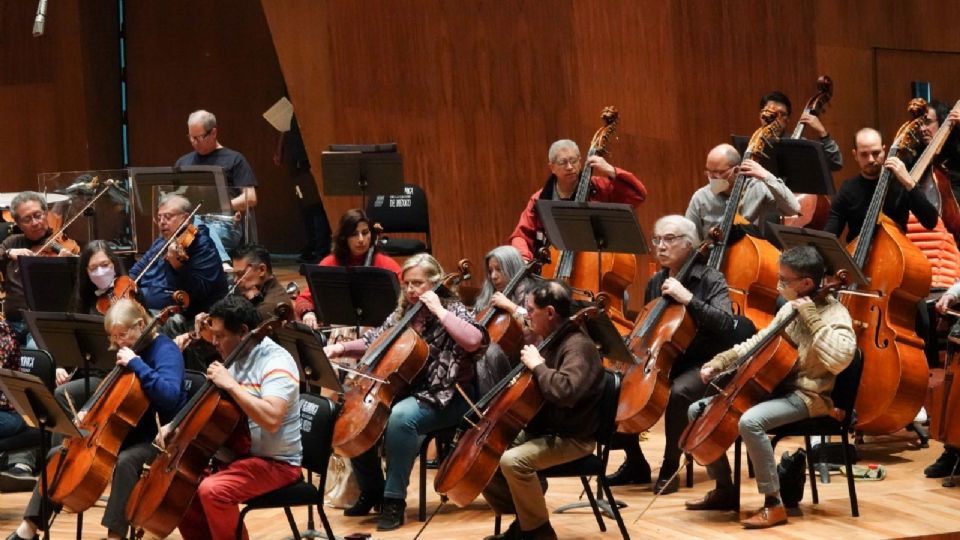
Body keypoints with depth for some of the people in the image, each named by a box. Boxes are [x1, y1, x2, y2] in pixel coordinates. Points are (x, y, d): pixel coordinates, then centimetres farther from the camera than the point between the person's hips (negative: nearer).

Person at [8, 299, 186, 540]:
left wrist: (137, 363, -32)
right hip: (124, 433, 9)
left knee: (124, 461, -40)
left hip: (157, 438, -8)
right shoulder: (123, 351, 8)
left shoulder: (165, 349, -16)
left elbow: (169, 394, -34)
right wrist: (88, 412, 2)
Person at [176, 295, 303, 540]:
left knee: (212, 490, -29)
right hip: (237, 455, 9)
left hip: (275, 463, -9)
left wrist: (230, 384, -29)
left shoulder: (276, 362, -19)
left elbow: (271, 419, -34)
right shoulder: (236, 358, 7)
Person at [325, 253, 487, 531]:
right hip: (404, 392, 7)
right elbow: (373, 342, 19)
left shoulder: (451, 310, -6)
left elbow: (474, 341, -26)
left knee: (400, 417, -36)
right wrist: (340, 348, 2)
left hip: (444, 398, -7)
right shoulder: (402, 314, 12)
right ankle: (372, 490, 8)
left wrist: (438, 310, -22)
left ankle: (394, 499, -27)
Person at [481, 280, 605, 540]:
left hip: (571, 438, -10)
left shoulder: (578, 346, -20)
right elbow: (533, 392, 27)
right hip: (541, 430, 10)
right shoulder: (552, 342, 10)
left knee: (513, 460, -32)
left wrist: (537, 365, -26)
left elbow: (565, 391, -39)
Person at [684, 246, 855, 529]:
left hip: (807, 396, -9)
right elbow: (759, 343, 21)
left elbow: (838, 359, -33)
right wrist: (718, 362, 9)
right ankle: (725, 491, 15)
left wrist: (812, 318, -28)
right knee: (698, 410, 7)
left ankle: (774, 504, -26)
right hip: (776, 388, 9)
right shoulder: (791, 308, 10)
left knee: (750, 421, -37)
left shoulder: (833, 314, -15)